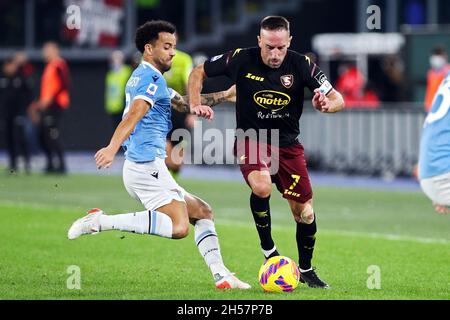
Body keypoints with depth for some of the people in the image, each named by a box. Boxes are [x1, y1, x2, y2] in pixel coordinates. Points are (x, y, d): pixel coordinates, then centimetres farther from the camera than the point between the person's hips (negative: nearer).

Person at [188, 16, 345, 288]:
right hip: (251, 140, -2)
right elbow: (198, 72, 2)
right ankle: (268, 250, -9)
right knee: (262, 187, -33)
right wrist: (195, 104, -14)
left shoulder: (301, 64, -11)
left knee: (304, 212, 0)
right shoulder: (241, 59, -13)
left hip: (288, 145, 2)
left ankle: (306, 270, 26)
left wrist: (326, 104, -34)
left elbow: (338, 99, -11)